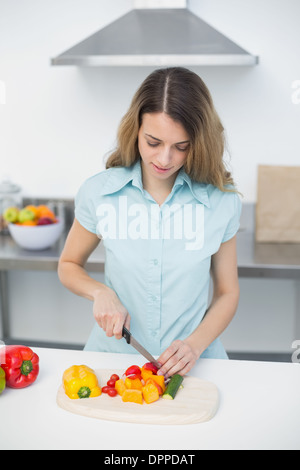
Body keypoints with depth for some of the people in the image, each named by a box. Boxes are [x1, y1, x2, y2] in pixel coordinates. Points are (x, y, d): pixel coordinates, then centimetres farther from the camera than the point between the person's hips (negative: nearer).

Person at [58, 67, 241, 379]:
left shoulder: (221, 201, -3)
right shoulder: (98, 193, -3)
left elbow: (227, 293, 6)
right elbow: (68, 265, 12)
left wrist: (196, 344, -10)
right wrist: (100, 292, -7)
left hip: (191, 365, 0)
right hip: (114, 355, 1)